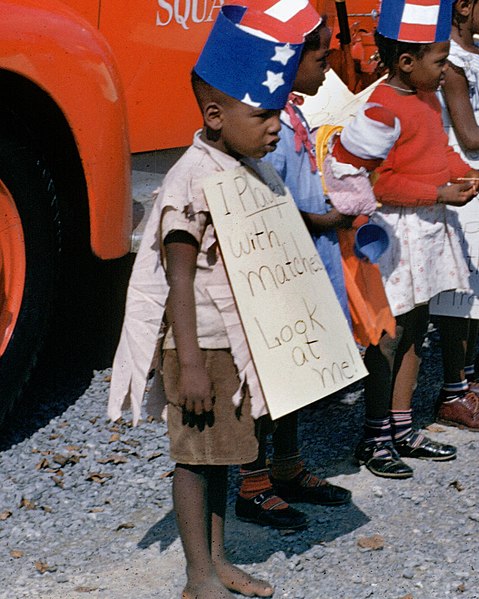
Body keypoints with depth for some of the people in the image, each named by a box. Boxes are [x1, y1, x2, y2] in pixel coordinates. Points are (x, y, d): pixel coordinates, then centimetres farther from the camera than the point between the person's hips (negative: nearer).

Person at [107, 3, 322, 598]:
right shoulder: (193, 180, -20)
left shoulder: (248, 170, 7)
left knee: (223, 451, 17)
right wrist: (190, 363, -22)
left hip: (238, 343, 9)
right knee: (195, 455, 2)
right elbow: (178, 277, -21)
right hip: (199, 346, -9)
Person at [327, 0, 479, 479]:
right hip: (396, 231, -10)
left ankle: (401, 428, 26)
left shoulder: (427, 98, 8)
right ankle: (374, 439, 9)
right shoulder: (383, 110, -21)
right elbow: (371, 179, -22)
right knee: (388, 335, -3)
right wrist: (439, 194, -19)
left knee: (415, 328, 15)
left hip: (429, 227, 10)